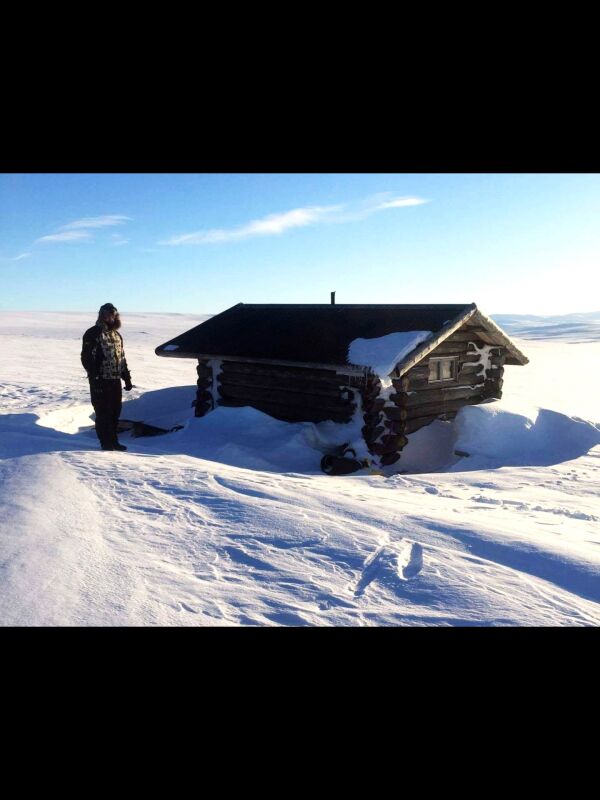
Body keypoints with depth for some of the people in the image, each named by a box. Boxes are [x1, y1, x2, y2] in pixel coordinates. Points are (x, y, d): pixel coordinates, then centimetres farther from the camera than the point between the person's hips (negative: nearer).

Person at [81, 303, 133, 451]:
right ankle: (106, 443, 7)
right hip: (100, 382, -7)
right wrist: (95, 377, -18)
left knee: (115, 412, 12)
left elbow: (122, 359, 22)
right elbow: (86, 358, -12)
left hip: (115, 381, 7)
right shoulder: (93, 334, -7)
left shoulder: (117, 335, 16)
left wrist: (127, 378, 17)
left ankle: (113, 441, 23)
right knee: (103, 413, -1)